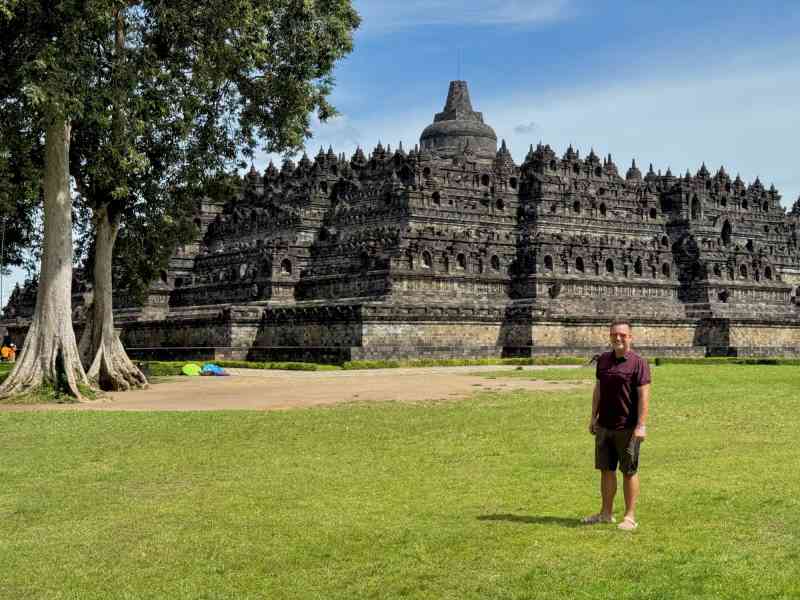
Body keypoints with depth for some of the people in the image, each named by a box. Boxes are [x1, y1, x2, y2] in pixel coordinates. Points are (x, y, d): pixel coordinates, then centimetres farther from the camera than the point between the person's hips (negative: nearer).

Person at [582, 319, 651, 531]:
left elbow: (643, 396, -13)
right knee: (606, 470, 12)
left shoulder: (638, 363, -9)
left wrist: (641, 425, -18)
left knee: (629, 472, 3)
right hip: (604, 426, 6)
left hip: (627, 428, -6)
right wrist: (593, 417, 15)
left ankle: (630, 517, 11)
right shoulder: (603, 360, 9)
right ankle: (606, 513, 23)